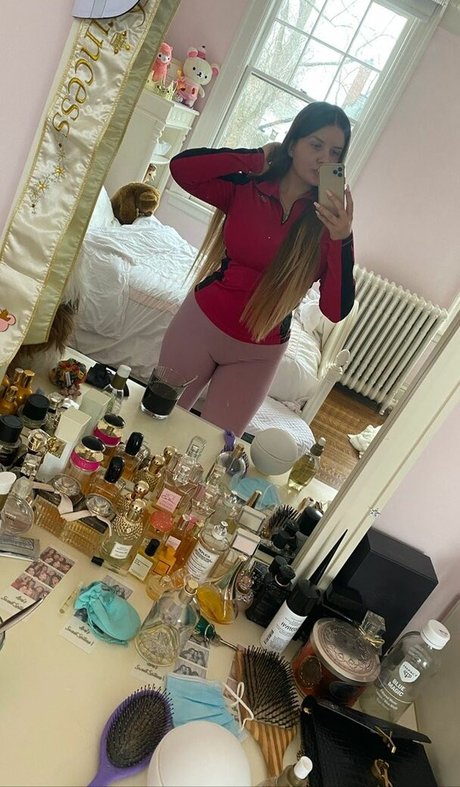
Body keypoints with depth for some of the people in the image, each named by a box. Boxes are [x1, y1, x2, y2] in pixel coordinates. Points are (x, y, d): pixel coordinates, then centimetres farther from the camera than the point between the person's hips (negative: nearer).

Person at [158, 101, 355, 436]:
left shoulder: (332, 219, -7)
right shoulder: (244, 188, -4)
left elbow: (336, 310, -16)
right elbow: (181, 167, -19)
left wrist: (342, 241, -30)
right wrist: (256, 158, -16)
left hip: (258, 355, 0)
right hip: (201, 324, 1)